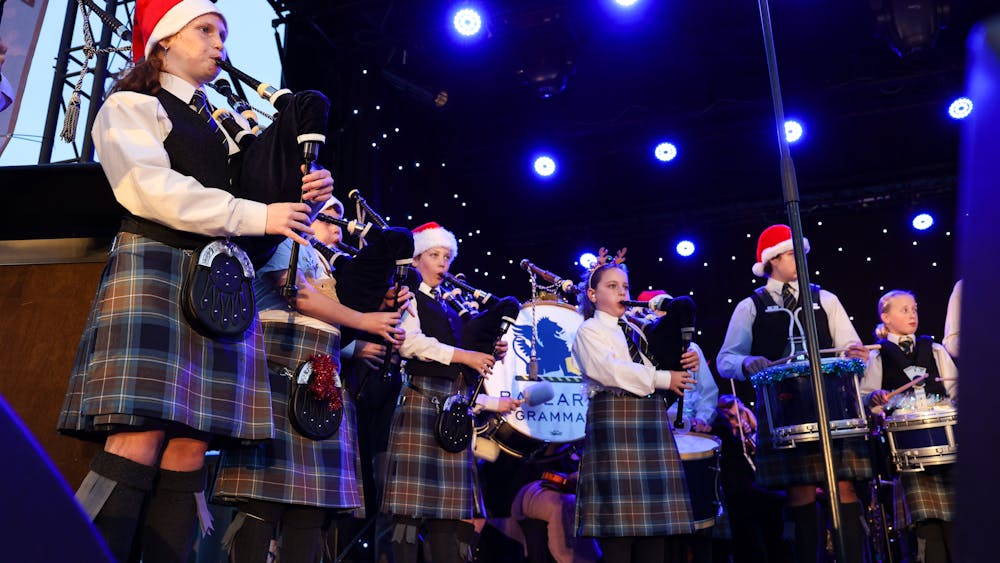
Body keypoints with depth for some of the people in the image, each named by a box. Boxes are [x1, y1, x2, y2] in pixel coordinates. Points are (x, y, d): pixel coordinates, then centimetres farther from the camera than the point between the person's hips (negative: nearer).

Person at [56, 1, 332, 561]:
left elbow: (256, 194, 22)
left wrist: (299, 196, -1)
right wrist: (254, 215, -13)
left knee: (189, 450, -3)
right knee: (138, 443, -16)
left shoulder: (221, 127, 27)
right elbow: (149, 188, -8)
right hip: (156, 267, -5)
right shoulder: (131, 107, 9)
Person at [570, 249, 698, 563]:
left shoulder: (636, 331, 24)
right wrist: (662, 379, -11)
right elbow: (609, 369, -12)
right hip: (614, 418, -6)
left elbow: (661, 368, 21)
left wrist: (683, 365, -1)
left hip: (651, 418, 6)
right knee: (619, 515, -9)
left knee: (653, 511, 2)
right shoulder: (589, 331, 4)